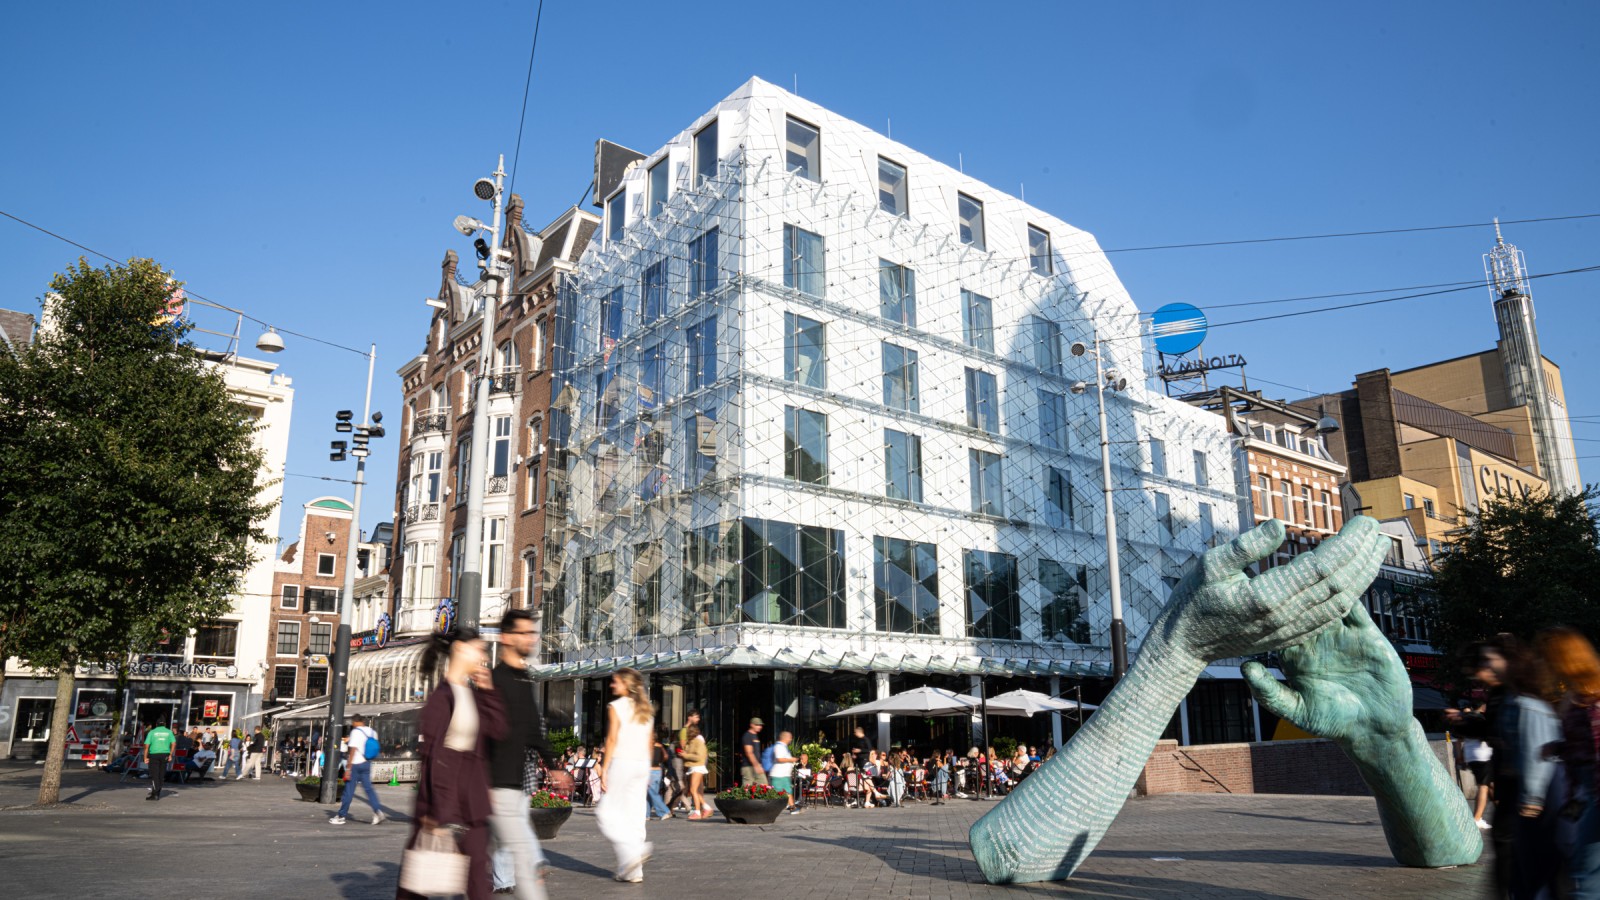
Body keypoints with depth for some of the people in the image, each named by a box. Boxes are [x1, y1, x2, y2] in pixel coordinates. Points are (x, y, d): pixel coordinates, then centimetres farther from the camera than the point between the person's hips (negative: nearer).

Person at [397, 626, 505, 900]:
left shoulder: (474, 692, 9)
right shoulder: (443, 695, -14)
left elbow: (497, 730, 5)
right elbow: (432, 753, -16)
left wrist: (487, 690, 0)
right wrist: (435, 808, -18)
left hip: (471, 790, 7)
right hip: (444, 785, -7)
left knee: (477, 860, 2)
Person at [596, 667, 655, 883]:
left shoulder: (616, 707, -6)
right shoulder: (646, 710, 12)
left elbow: (612, 739, -11)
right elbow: (649, 743, 14)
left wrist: (604, 770, -9)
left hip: (622, 763, -6)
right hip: (642, 765, 7)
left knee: (606, 813, 2)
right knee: (634, 817, 8)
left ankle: (634, 849, -15)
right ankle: (632, 871, 9)